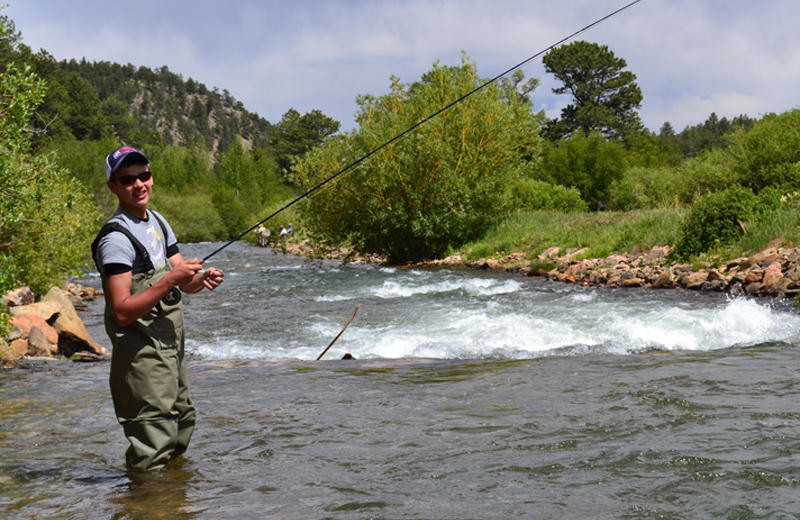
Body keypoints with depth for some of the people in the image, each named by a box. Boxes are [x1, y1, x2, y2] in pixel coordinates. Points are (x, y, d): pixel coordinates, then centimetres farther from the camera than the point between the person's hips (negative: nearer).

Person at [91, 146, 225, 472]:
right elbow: (122, 312, -24)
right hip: (141, 352, -9)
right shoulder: (116, 238, -18)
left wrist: (202, 279, -10)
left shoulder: (157, 221, 10)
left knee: (182, 428, 22)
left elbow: (184, 283, 12)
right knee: (152, 456, -7)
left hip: (171, 345, 9)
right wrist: (169, 280, -29)